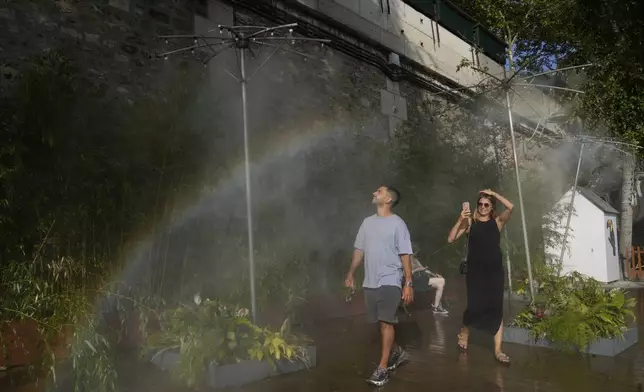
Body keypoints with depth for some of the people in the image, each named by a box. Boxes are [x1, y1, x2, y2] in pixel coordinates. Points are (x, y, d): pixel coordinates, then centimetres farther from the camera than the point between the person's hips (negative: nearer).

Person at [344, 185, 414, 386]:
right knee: (381, 323, 14)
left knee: (386, 322, -8)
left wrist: (408, 283, -12)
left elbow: (405, 255, -9)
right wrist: (350, 273, 13)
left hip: (390, 281, -6)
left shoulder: (397, 223, -7)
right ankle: (397, 352, 36)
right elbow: (359, 250, 16)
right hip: (370, 282, 6)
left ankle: (382, 368, -2)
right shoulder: (367, 222, 11)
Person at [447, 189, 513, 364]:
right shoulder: (470, 221, 1)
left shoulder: (497, 221, 4)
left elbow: (510, 207, -14)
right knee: (475, 306, -2)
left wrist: (493, 193, -10)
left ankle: (498, 350, 7)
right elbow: (450, 239, -7)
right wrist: (460, 220, -16)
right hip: (475, 271, -1)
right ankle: (464, 332, 29)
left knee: (496, 308, 0)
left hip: (494, 271, 1)